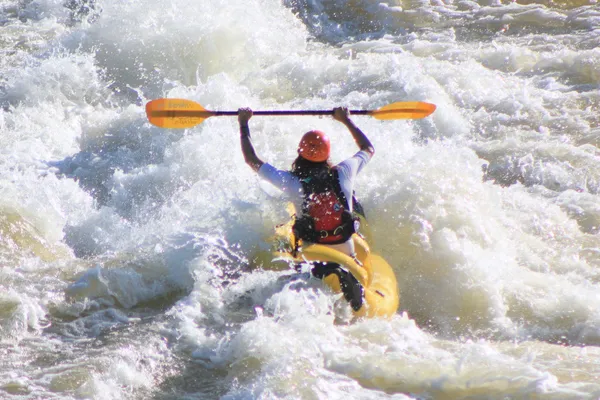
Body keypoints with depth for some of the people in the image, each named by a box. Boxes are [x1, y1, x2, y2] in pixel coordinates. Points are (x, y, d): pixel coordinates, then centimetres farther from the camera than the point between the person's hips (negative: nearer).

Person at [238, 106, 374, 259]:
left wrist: (243, 124, 6)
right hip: (347, 256, 1)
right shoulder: (342, 174, -14)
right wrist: (346, 120, 19)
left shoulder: (293, 182, -19)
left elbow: (252, 160, -7)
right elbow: (368, 149, 8)